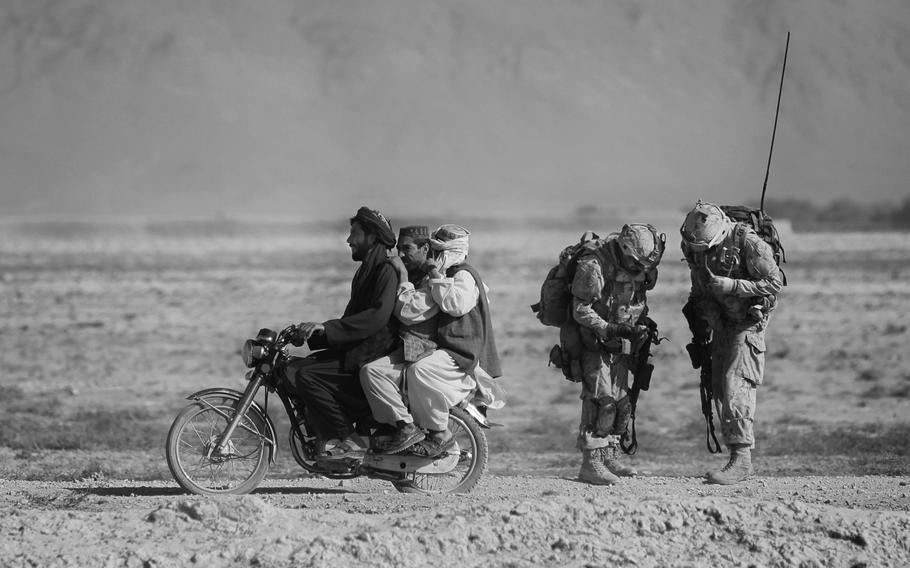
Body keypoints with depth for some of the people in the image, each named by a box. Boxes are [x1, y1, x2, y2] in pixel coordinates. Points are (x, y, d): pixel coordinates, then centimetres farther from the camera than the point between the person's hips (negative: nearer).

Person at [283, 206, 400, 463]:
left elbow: (378, 316, -25)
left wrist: (326, 328, -26)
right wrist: (311, 334, 10)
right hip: (352, 351, 10)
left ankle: (350, 440, -14)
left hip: (372, 359, -10)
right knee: (295, 369, -5)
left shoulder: (387, 271, -11)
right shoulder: (365, 272, 22)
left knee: (304, 374, -21)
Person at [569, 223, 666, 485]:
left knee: (621, 401, 10)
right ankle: (591, 462, -15)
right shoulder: (594, 264, -25)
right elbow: (581, 310, -22)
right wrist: (610, 329, -30)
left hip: (620, 345, 8)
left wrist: (642, 325, 3)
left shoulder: (640, 266, -1)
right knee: (601, 400, -16)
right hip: (593, 342, -8)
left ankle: (609, 456, 23)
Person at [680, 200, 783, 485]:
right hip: (720, 322, 7)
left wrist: (730, 285, -28)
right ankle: (737, 454, 10)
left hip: (748, 320, -7)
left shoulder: (747, 243, -24)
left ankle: (742, 458, -21)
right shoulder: (693, 244, -4)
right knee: (719, 387, 4)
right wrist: (698, 322, 9)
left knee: (735, 384, -18)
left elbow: (774, 283, -21)